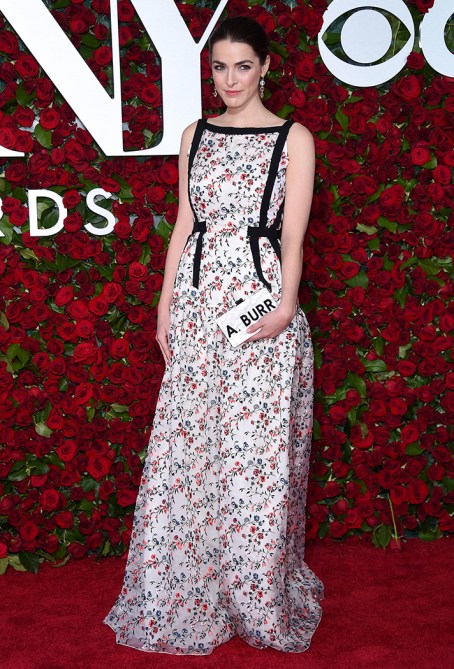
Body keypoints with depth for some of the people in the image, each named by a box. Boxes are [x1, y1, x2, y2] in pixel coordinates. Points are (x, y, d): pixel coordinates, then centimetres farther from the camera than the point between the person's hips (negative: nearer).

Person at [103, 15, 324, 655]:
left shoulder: (293, 137, 1)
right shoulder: (195, 135, 13)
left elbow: (293, 236, -5)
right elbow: (184, 225, 13)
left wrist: (286, 307, -18)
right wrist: (166, 303, 8)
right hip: (199, 297, 4)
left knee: (258, 446, 1)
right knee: (191, 441, 6)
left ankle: (261, 596, 18)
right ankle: (193, 589, 22)